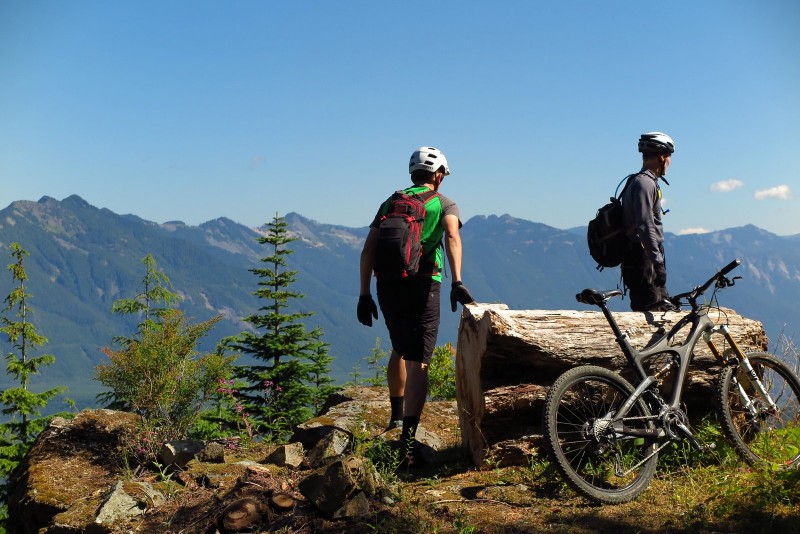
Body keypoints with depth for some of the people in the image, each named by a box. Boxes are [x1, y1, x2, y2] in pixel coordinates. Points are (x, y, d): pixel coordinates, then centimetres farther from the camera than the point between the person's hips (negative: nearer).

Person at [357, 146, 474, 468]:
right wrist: (457, 282, -25)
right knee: (418, 363, -6)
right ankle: (408, 439, -18)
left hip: (388, 286, 4)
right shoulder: (444, 204, 7)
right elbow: (452, 236, -16)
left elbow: (368, 250, 8)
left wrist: (364, 294, 9)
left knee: (400, 349, 28)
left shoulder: (390, 203, 17)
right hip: (422, 286, -4)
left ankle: (397, 414, 42)